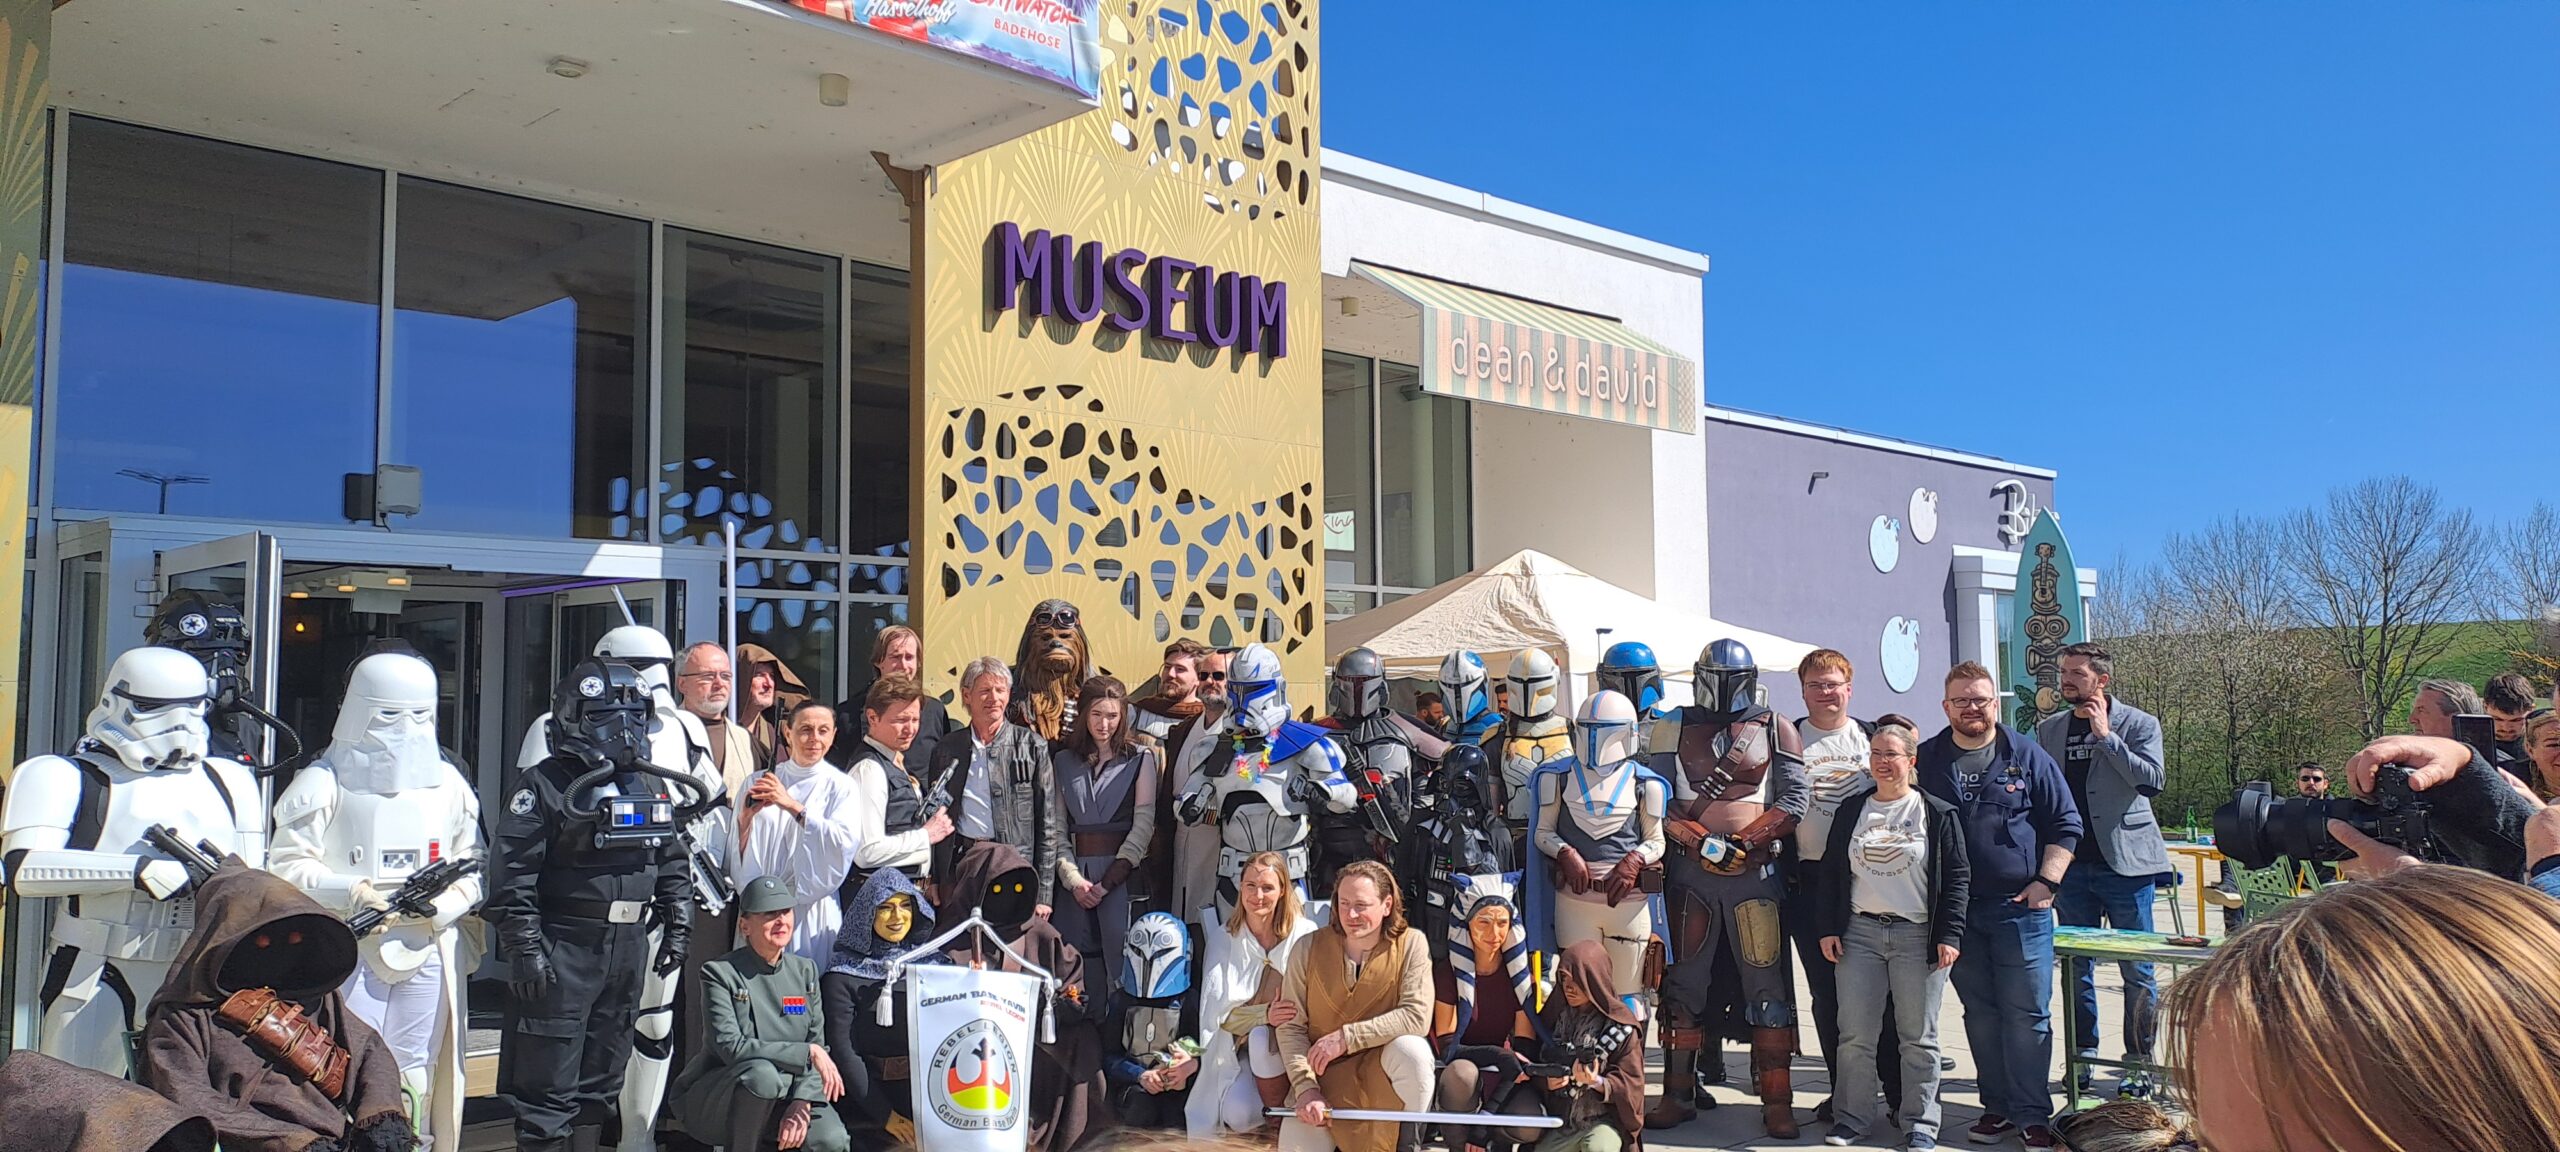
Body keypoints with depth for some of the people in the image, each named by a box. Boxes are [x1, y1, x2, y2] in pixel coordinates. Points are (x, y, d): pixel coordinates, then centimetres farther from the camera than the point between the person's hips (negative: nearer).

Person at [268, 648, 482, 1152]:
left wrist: (442, 903, -8)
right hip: (348, 954, -3)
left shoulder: (448, 784, 13)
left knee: (414, 1077, 9)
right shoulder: (325, 782, 1)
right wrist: (352, 892, -19)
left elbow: (471, 869, 12)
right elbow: (287, 866, -4)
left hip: (428, 952, 4)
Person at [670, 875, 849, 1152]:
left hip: (782, 1097, 4)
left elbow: (818, 1044, 2)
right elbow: (730, 1047, -20)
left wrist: (801, 1103, -16)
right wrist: (808, 1052, -24)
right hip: (711, 1103, -4)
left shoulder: (805, 970, 6)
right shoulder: (720, 973, -8)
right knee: (763, 1073, -36)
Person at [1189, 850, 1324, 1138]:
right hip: (1238, 1052, 1)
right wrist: (1265, 1015, -26)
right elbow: (1221, 1013, -6)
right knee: (1238, 1113, -27)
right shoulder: (1224, 938, 0)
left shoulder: (1304, 934, -6)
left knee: (1263, 1038, -34)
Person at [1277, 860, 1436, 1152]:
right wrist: (1306, 1088, -17)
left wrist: (1346, 1037, -23)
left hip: (1381, 1068, 0)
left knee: (1412, 1048, -32)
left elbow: (1417, 1016, -20)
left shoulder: (1410, 945, -9)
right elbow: (1291, 1028, -6)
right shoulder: (1309, 949, -6)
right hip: (1324, 1074, 0)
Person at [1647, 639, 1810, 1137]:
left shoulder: (1774, 728, 6)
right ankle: (1679, 1093, 16)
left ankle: (1776, 1100, 4)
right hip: (1690, 871, 2)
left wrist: (1745, 841, -14)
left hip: (1755, 871, -2)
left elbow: (1794, 797, -2)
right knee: (1683, 982, 7)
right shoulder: (1674, 728, 9)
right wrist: (1698, 839, -13)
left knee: (1767, 982, -3)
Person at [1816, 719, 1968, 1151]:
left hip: (1919, 936, -2)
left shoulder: (1938, 814, 0)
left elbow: (1957, 877, -1)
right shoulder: (1851, 810, 9)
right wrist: (1829, 929, 4)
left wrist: (1949, 935, -7)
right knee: (1855, 1034, 3)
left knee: (1918, 1036, 5)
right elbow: (1831, 872, 10)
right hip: (1860, 932, 3)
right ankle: (1852, 1116, 13)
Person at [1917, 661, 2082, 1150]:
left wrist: (2046, 881, -5)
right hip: (1957, 910, 2)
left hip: (2021, 908, -2)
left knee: (2028, 1014, -1)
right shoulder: (1926, 760, 6)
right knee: (1980, 1013, 9)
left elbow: (2065, 825, 6)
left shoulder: (2028, 756, 3)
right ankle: (1997, 1106, 19)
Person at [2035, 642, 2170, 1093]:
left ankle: (2140, 1061, 12)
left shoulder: (2138, 724, -1)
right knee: (2077, 967, 10)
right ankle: (2083, 1056, 20)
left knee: (2138, 970, 2)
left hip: (2126, 862, -4)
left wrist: (2105, 735, -16)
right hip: (2071, 865, 4)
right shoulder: (2049, 730, 10)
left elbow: (2153, 779, -15)